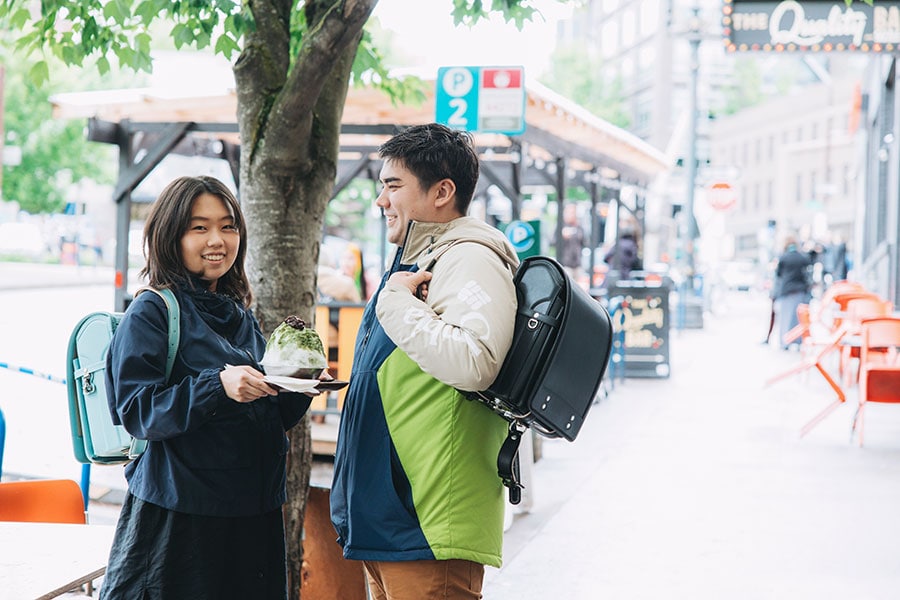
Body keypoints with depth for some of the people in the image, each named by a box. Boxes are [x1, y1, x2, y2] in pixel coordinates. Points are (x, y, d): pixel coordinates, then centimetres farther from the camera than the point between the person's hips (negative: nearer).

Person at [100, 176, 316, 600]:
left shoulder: (241, 317, 15)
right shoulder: (152, 311, -6)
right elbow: (135, 411, -15)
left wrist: (298, 389, 0)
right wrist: (217, 386, -26)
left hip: (253, 513, 6)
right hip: (178, 513, -6)